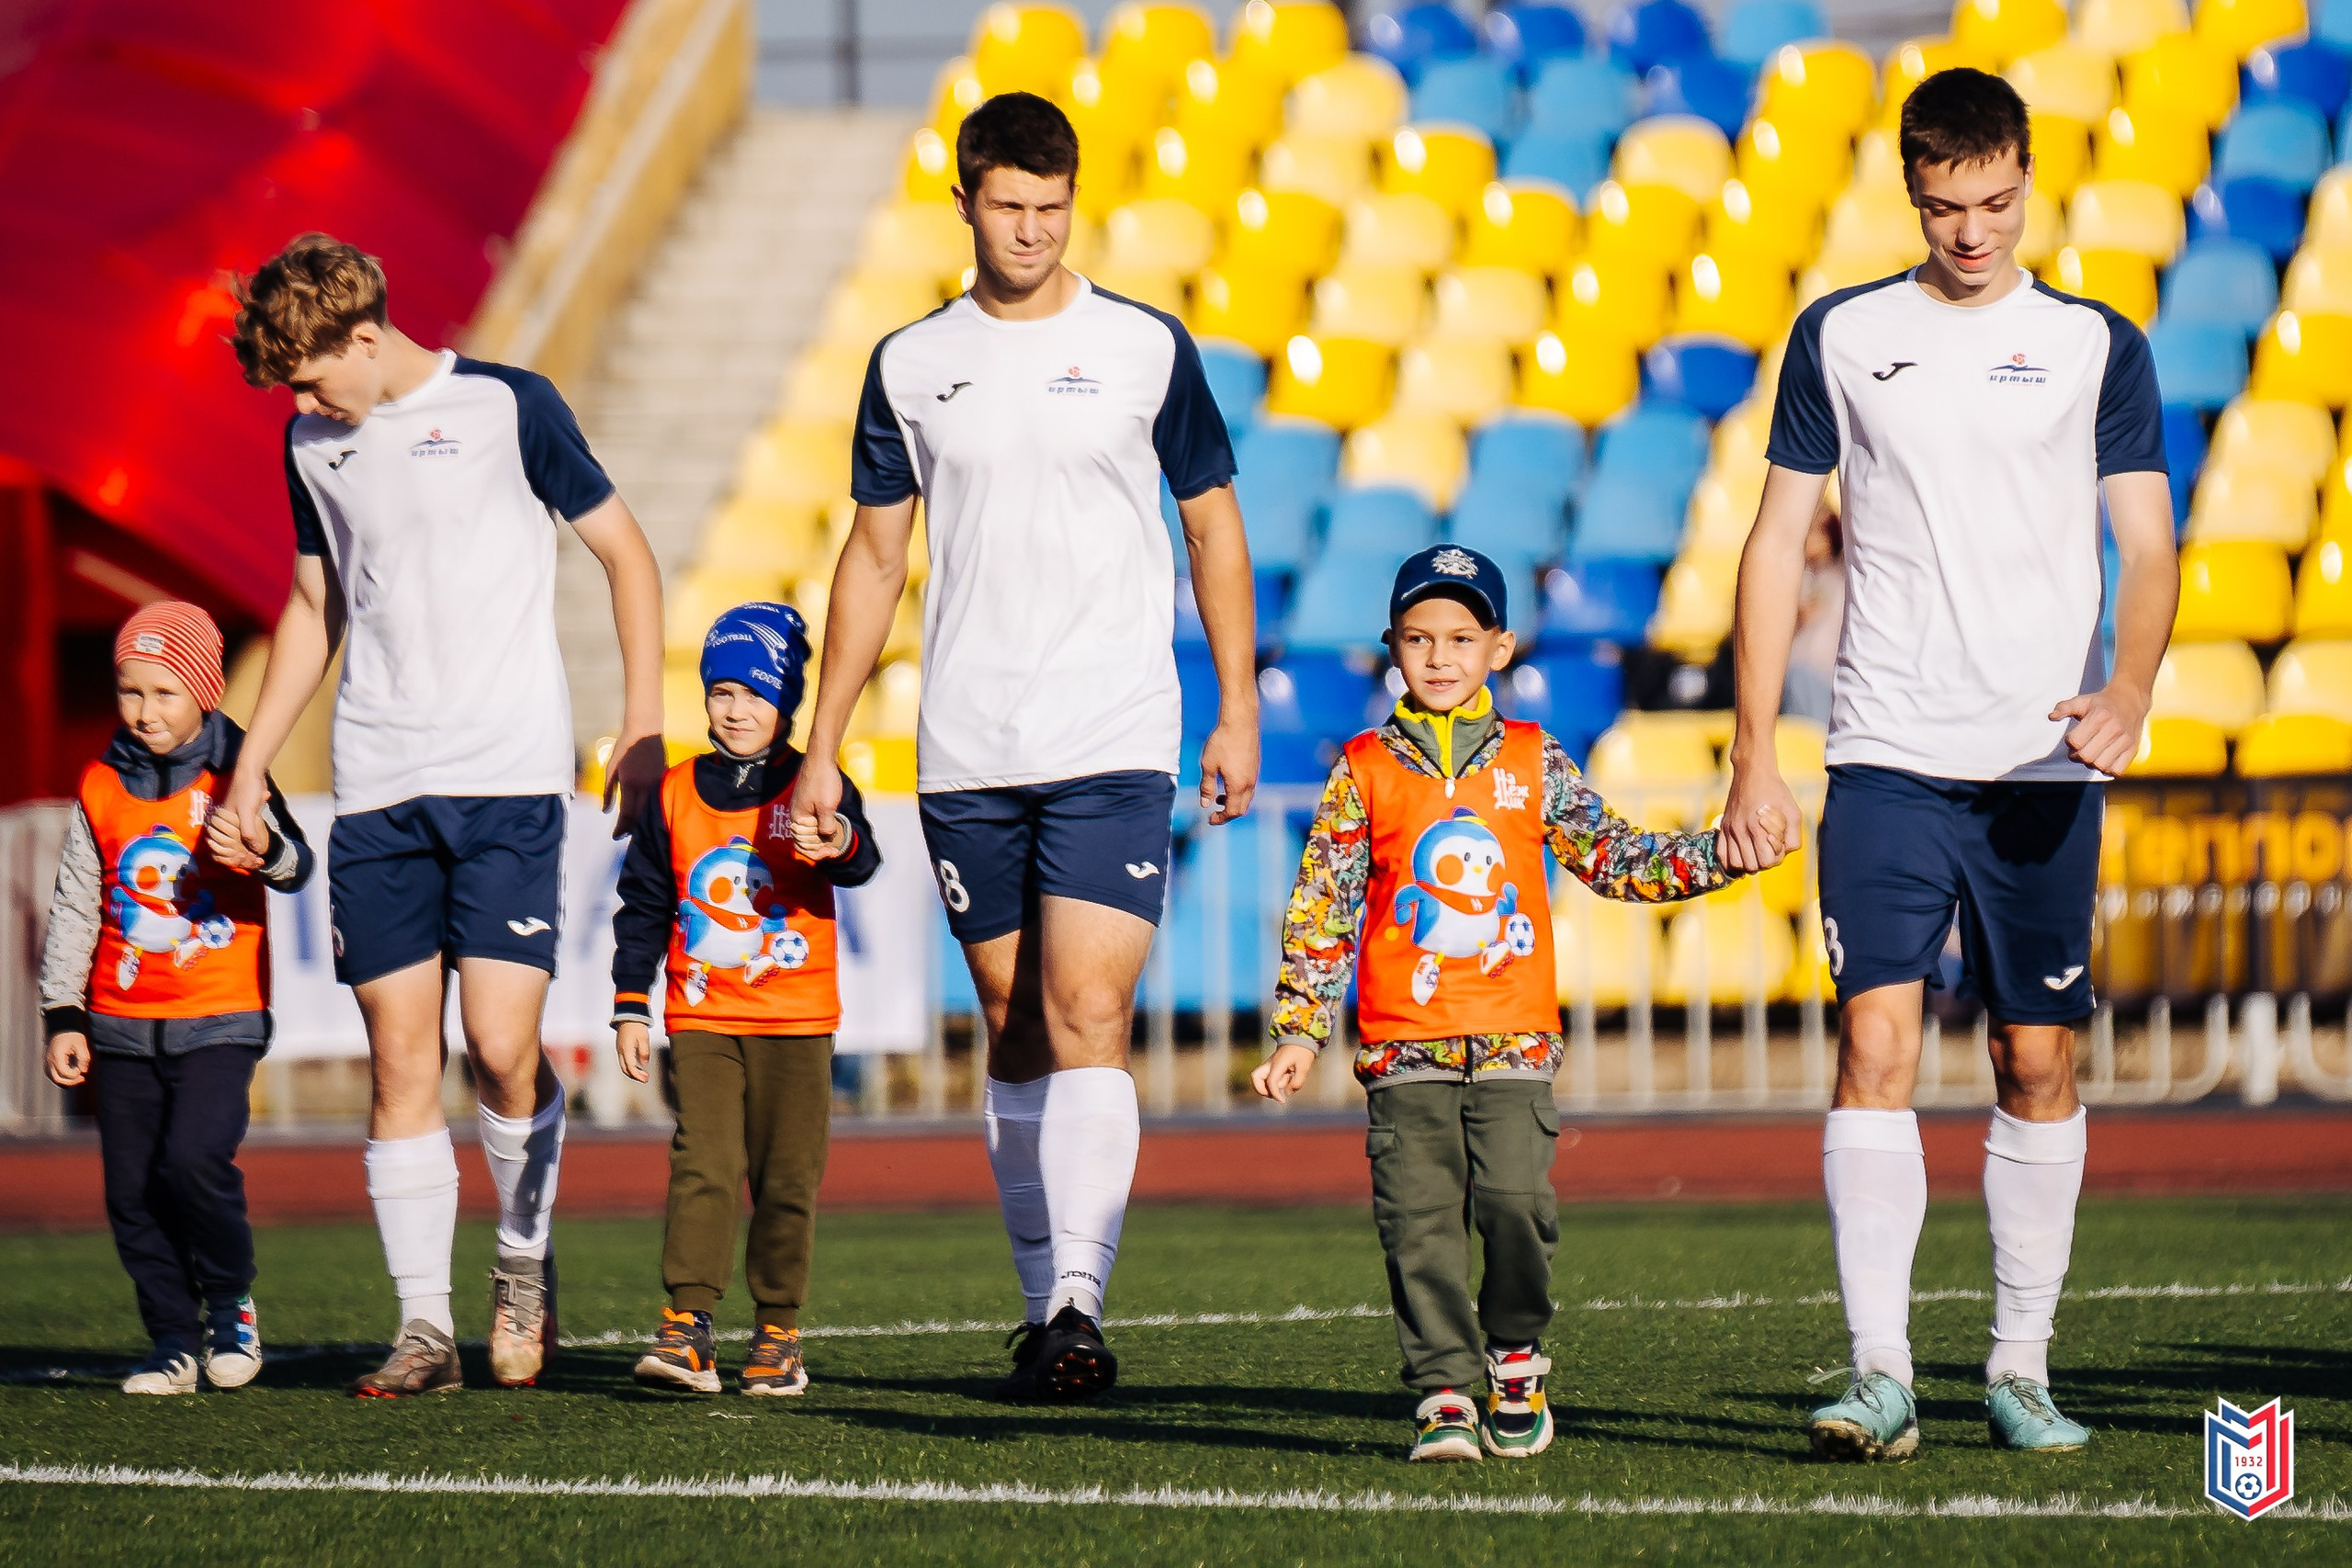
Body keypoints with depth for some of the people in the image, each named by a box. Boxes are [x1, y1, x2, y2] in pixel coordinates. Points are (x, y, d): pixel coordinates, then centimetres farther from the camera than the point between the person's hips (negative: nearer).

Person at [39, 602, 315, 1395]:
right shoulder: (101, 788, 5)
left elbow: (296, 867, -15)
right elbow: (74, 909, 10)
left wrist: (261, 847, -39)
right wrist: (62, 1015, 7)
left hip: (219, 1016, -4)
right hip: (122, 1023, 4)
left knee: (195, 1159, -19)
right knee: (132, 1187, 1)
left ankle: (231, 1306, 4)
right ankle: (174, 1340, 12)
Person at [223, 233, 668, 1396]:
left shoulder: (506, 406, -3)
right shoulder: (313, 442, 12)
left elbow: (625, 551, 4)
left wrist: (645, 721, -2)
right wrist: (250, 764, 18)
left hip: (508, 776, -4)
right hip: (375, 790, 4)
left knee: (502, 1048, -11)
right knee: (399, 1059, -1)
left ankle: (525, 1259, 14)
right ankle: (424, 1324, 3)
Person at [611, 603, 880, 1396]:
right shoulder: (676, 794, 7)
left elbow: (860, 861, -17)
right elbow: (642, 904, 12)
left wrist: (839, 845, -41)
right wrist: (630, 1006, 7)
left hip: (797, 1020, -1)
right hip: (701, 1019, 1)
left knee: (787, 1176, 3)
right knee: (702, 1167, -11)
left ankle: (777, 1330, 13)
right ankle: (687, 1320, -13)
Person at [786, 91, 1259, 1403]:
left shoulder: (1147, 348, 3)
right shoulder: (912, 365, 8)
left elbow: (1214, 525, 10)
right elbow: (876, 558, 14)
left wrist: (1239, 713, 4)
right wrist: (823, 745, 10)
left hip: (1114, 748, -3)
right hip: (966, 753, 3)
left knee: (1088, 1017, -14)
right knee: (1015, 1032, 8)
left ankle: (1081, 1300, -18)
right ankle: (1043, 1308, 15)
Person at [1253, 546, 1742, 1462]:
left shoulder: (1532, 764, 10)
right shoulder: (1366, 770, 7)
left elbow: (1614, 860, 13)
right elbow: (1320, 907, 8)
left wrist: (1712, 859, -2)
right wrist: (1298, 1032, 3)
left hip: (1513, 1039, 0)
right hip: (1405, 1042, 0)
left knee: (1515, 1198, -12)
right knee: (1421, 1218, -6)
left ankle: (1516, 1360, 9)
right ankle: (1444, 1392, 0)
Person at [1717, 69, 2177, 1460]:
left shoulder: (2099, 346, 6)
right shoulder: (1841, 338, 8)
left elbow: (2150, 544, 3)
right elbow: (1780, 538, 10)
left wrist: (2130, 687, -17)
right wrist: (1753, 755, 4)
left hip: (2044, 763, 0)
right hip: (1887, 758, 0)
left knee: (2040, 1062, 4)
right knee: (1877, 1044, -12)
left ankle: (2022, 1367, 16)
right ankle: (1883, 1379, -14)